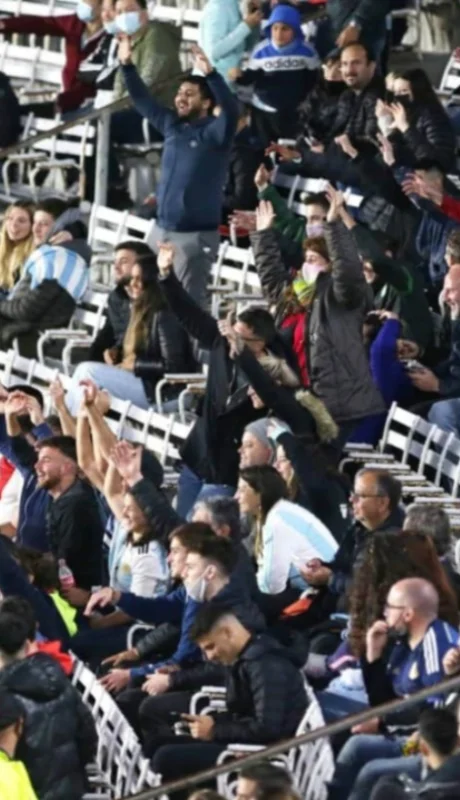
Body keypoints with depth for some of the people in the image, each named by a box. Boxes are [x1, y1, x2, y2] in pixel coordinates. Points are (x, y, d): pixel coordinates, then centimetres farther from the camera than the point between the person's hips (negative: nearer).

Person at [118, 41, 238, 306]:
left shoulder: (214, 132, -8)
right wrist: (128, 66, 9)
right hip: (163, 229, 7)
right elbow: (143, 101, 18)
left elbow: (231, 109, -26)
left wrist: (210, 73, -39)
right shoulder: (172, 126, 10)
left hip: (196, 233, -7)